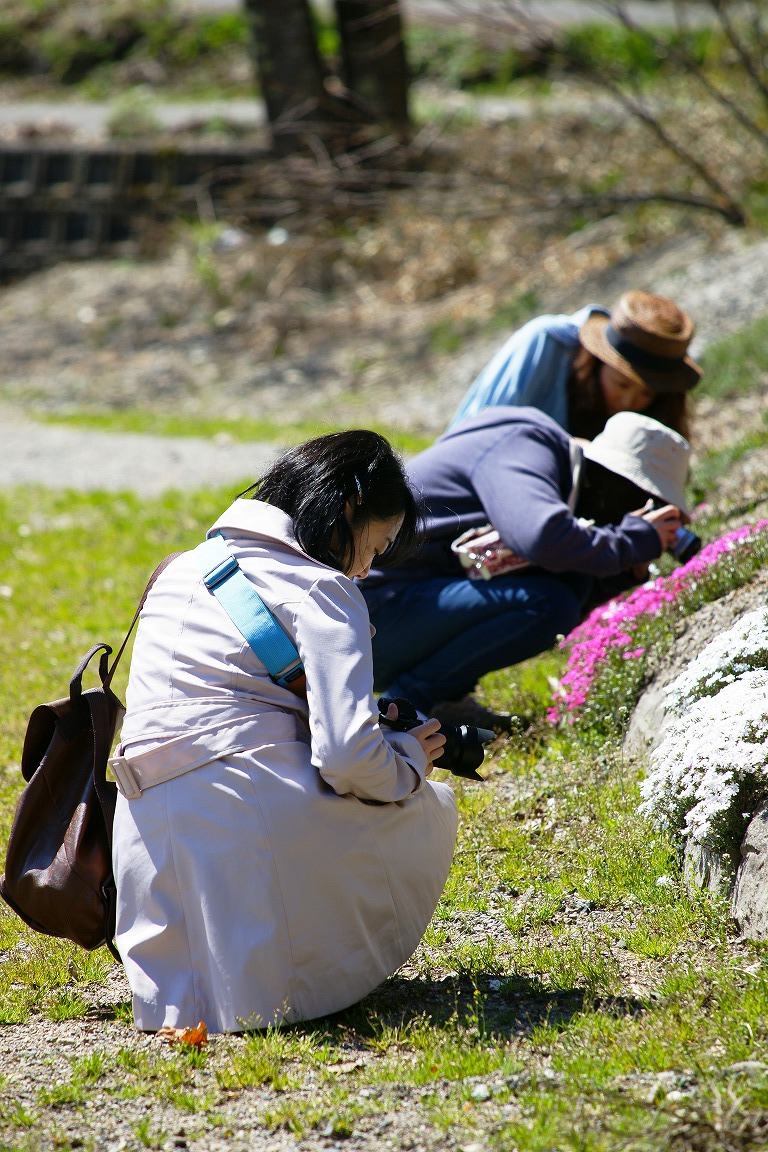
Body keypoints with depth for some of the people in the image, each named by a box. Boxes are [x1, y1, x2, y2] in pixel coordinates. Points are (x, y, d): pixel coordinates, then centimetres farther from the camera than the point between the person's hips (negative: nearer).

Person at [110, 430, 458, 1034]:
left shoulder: (180, 571, 22)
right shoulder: (321, 588, -2)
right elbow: (348, 756, -13)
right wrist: (408, 760, 10)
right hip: (255, 819, -7)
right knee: (430, 809, 19)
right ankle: (308, 976, 9)